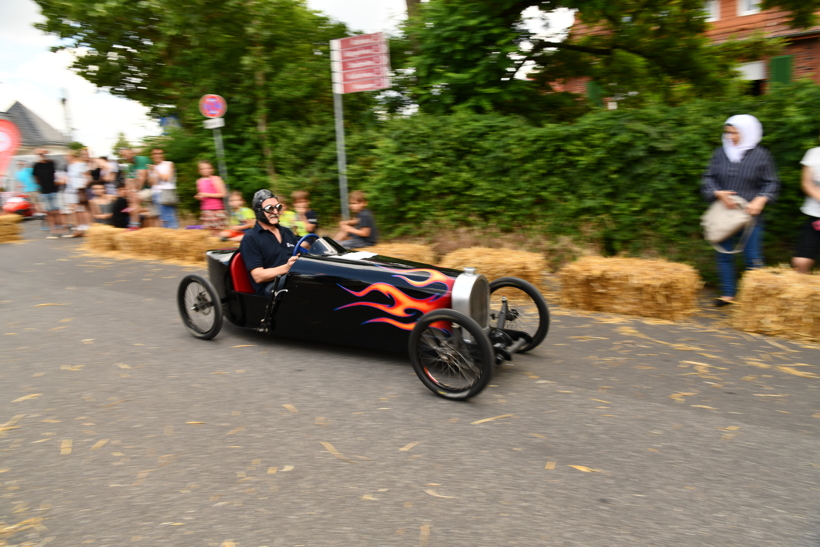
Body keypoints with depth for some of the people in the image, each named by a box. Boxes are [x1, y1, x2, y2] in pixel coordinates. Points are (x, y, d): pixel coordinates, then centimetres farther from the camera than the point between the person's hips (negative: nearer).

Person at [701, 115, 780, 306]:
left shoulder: (761, 155, -1)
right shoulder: (720, 153, 5)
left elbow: (772, 183, 2)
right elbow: (708, 179, 7)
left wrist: (760, 200, -15)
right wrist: (719, 193, -11)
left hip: (750, 215, -3)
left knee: (753, 258, -1)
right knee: (724, 255, 7)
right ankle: (728, 293, 18)